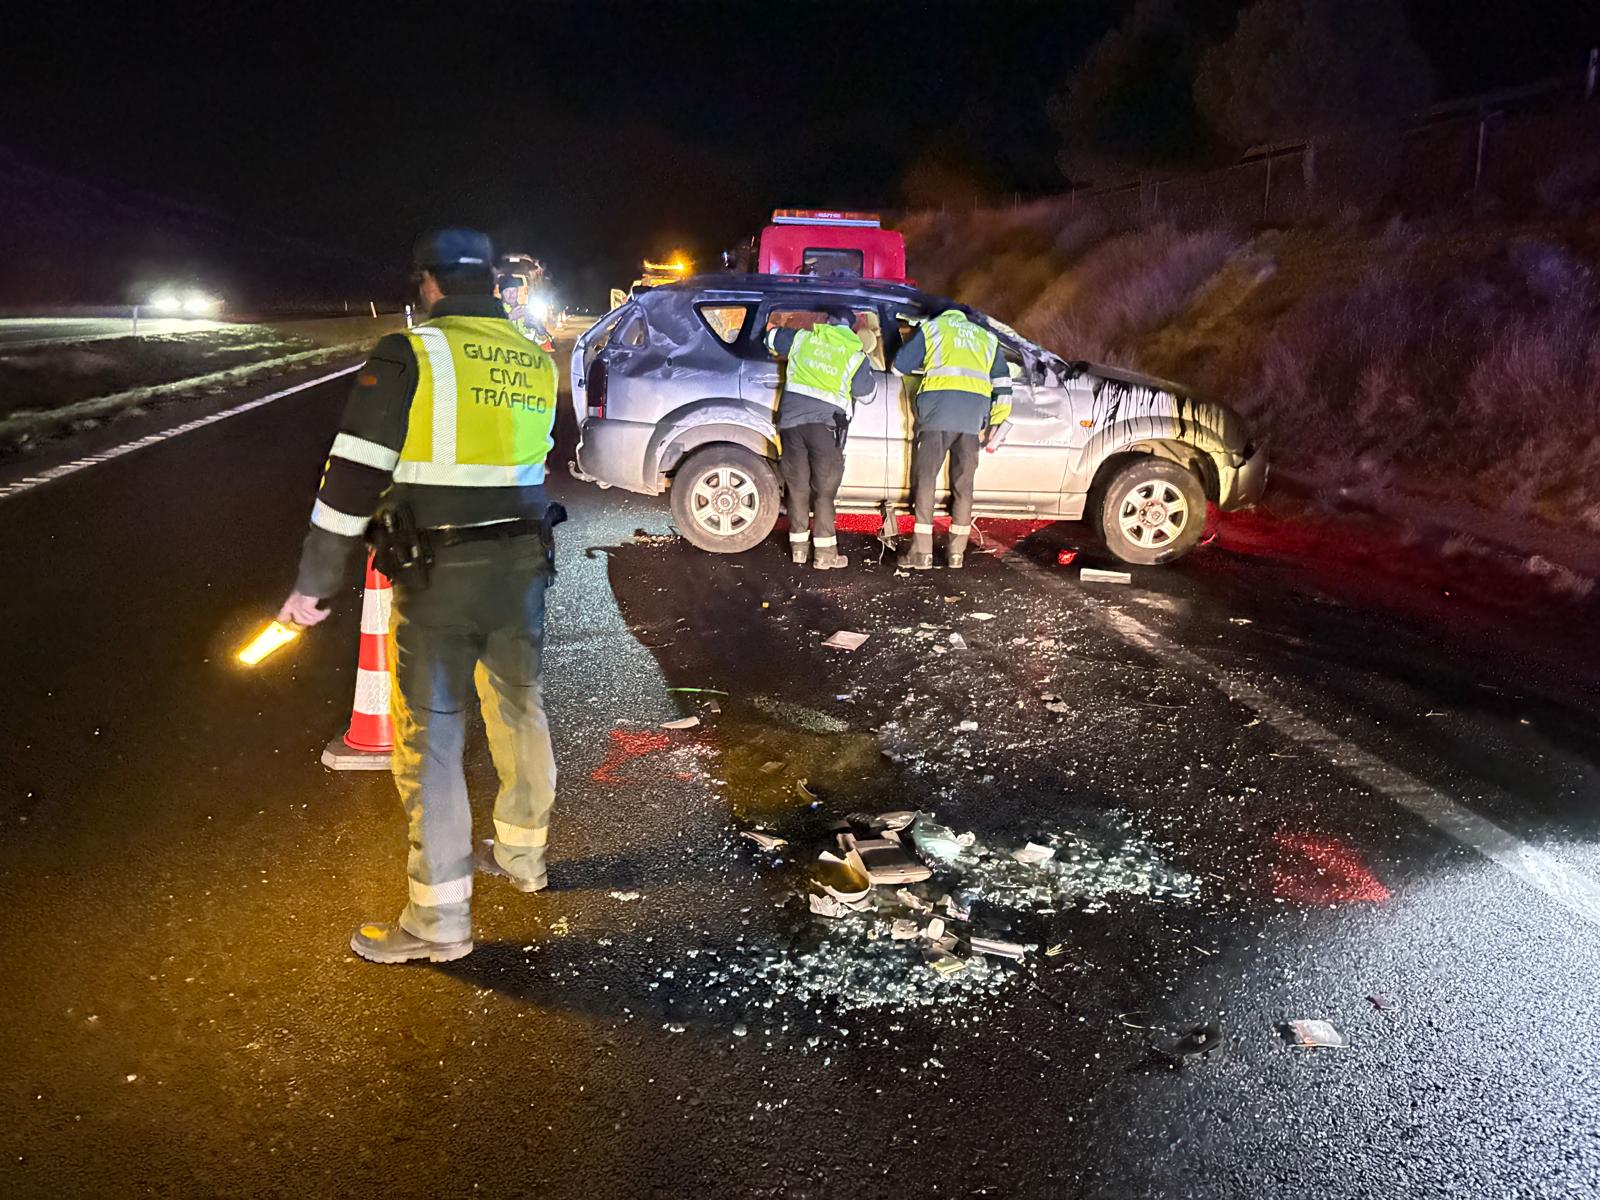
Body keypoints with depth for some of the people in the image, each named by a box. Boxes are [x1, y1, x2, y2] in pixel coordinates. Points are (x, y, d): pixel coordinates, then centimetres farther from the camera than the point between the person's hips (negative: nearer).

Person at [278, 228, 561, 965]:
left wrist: (314, 582, -7)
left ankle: (439, 920, 7)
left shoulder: (409, 356, -11)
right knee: (519, 711, 20)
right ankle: (522, 854, 37)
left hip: (438, 574, -6)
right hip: (522, 564, 6)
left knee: (430, 737, 1)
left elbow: (354, 476, -12)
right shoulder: (535, 363, 7)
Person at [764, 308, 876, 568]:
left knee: (797, 486, 11)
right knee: (824, 489, 3)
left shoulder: (802, 338, 10)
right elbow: (866, 393, 12)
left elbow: (772, 338, 26)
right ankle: (824, 553, 3)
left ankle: (798, 547, 15)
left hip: (791, 418, 3)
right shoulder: (855, 353, 3)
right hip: (826, 422, -3)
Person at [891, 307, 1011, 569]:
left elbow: (899, 366, 16)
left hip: (938, 403, -3)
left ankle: (922, 553, -3)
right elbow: (1003, 385, 21)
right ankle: (957, 553, 12)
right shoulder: (987, 338, 28)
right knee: (963, 482, 10)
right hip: (974, 413, 3)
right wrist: (994, 422, 24)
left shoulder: (931, 327, 18)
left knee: (925, 479, 0)